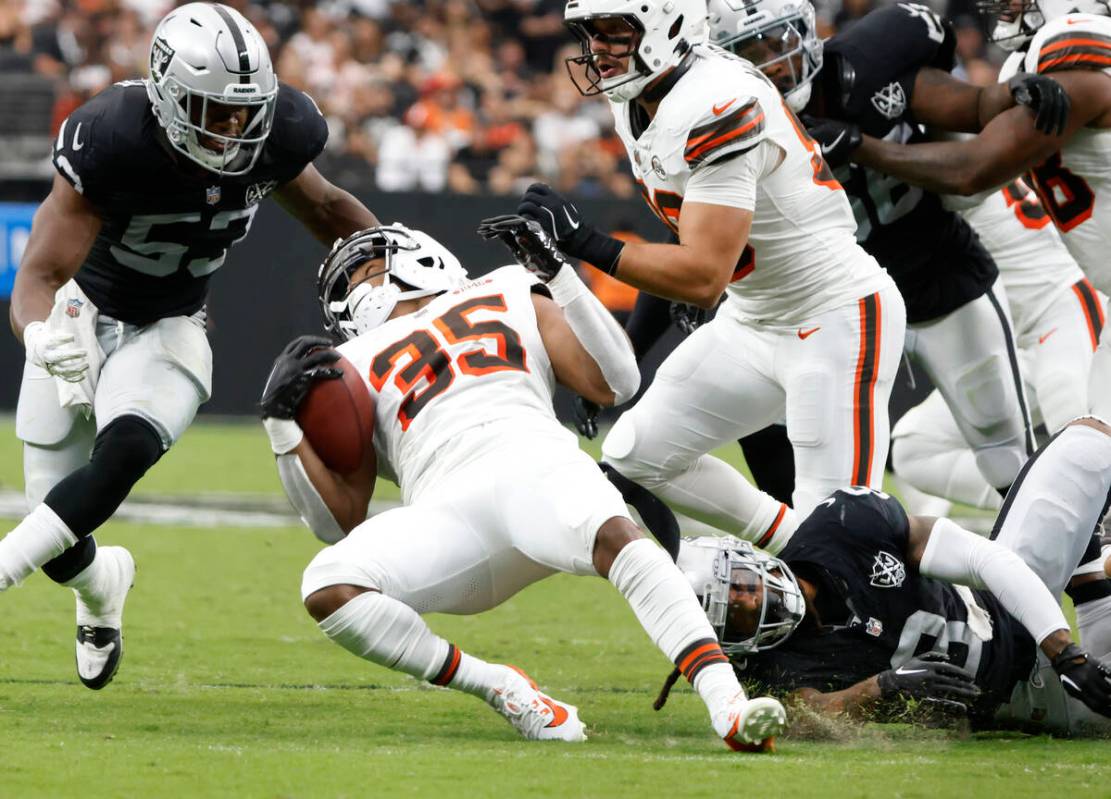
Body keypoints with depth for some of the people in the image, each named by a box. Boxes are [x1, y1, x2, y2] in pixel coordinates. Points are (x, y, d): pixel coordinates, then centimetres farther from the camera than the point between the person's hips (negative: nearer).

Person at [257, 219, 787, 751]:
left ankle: (727, 704, -46)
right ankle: (500, 690, -15)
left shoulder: (507, 297, 29)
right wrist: (283, 423, 9)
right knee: (327, 589, -26)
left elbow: (614, 385, 15)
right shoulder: (355, 366, 30)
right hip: (445, 508, 2)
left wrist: (557, 273, 11)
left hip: (537, 467, -2)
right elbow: (340, 520, 20)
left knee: (614, 534, -36)